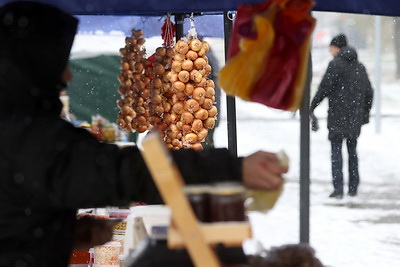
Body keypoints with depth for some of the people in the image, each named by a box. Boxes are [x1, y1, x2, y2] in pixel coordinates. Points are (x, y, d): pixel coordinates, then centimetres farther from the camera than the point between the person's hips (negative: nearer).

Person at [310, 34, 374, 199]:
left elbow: (324, 88, -13)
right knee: (352, 150, 13)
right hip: (355, 116, 6)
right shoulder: (359, 66, 12)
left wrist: (311, 107, -5)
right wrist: (365, 113, 24)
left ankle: (338, 188, -10)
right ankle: (353, 188, 14)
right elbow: (369, 91, 15)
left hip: (338, 115, -6)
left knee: (336, 150, -3)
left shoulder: (335, 64, -8)